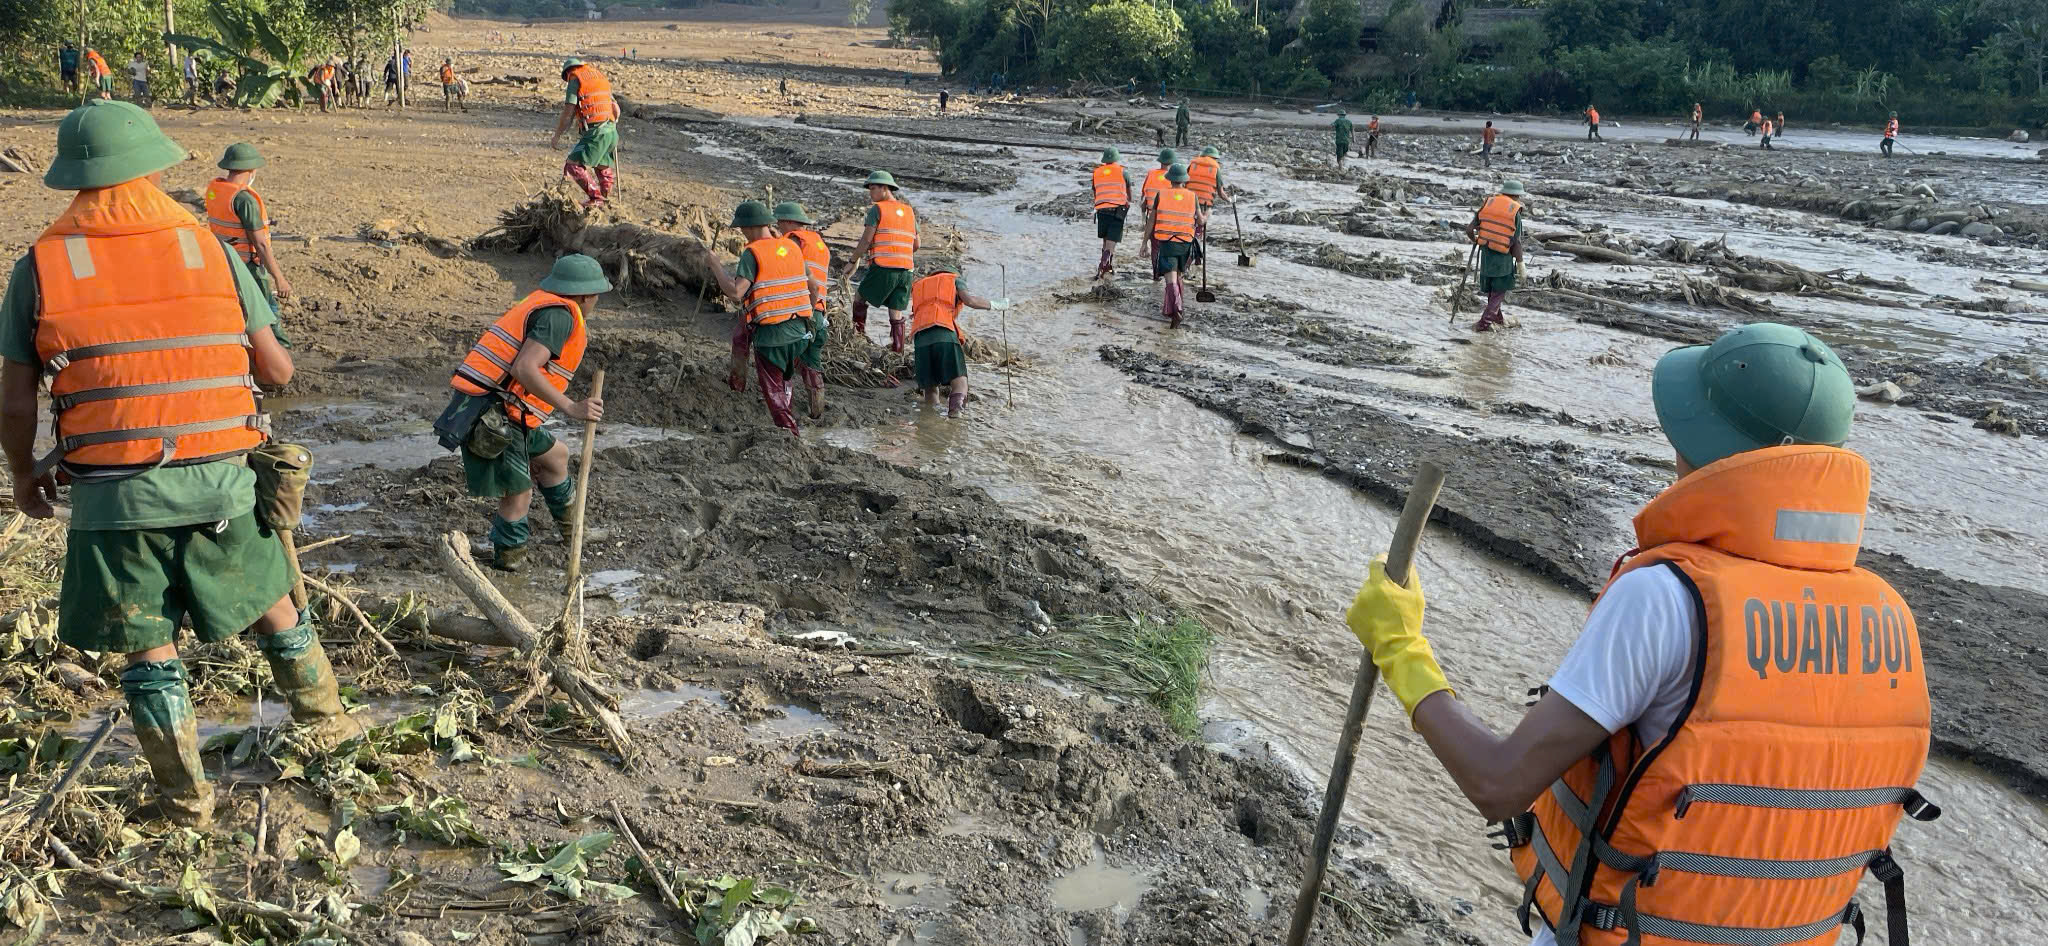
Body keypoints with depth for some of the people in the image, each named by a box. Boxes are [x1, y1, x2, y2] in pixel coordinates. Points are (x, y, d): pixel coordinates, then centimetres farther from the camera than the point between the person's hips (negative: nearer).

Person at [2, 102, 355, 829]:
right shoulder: (211, 251, -2)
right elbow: (277, 369, 1)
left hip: (112, 495, -1)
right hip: (221, 484, 1)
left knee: (148, 651, 13)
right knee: (274, 608, 22)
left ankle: (186, 799, 22)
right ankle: (327, 722, 39)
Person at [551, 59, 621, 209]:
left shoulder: (575, 80, 0)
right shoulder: (601, 77, 21)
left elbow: (568, 112, -7)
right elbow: (616, 109, 23)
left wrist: (557, 136, -1)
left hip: (595, 133, -8)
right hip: (612, 132, 8)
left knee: (573, 165, -9)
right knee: (603, 168, 23)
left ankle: (596, 197, -17)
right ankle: (606, 198, 27)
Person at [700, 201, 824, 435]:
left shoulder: (752, 253, -10)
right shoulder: (792, 247, 9)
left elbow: (735, 292, -20)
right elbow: (813, 287, 16)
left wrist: (715, 264, -9)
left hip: (770, 334, -6)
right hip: (800, 331, 6)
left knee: (773, 389, 6)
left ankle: (789, 433, 7)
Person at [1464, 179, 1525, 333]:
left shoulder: (1487, 203, 2)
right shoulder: (1515, 212, -8)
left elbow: (1469, 230, 0)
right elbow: (1517, 242, -10)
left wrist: (1475, 239, 22)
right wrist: (1520, 264, -2)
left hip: (1486, 253, 4)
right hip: (1503, 257, -4)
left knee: (1491, 290, 19)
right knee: (1499, 292, 7)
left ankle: (1498, 319, 34)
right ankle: (1484, 323, -2)